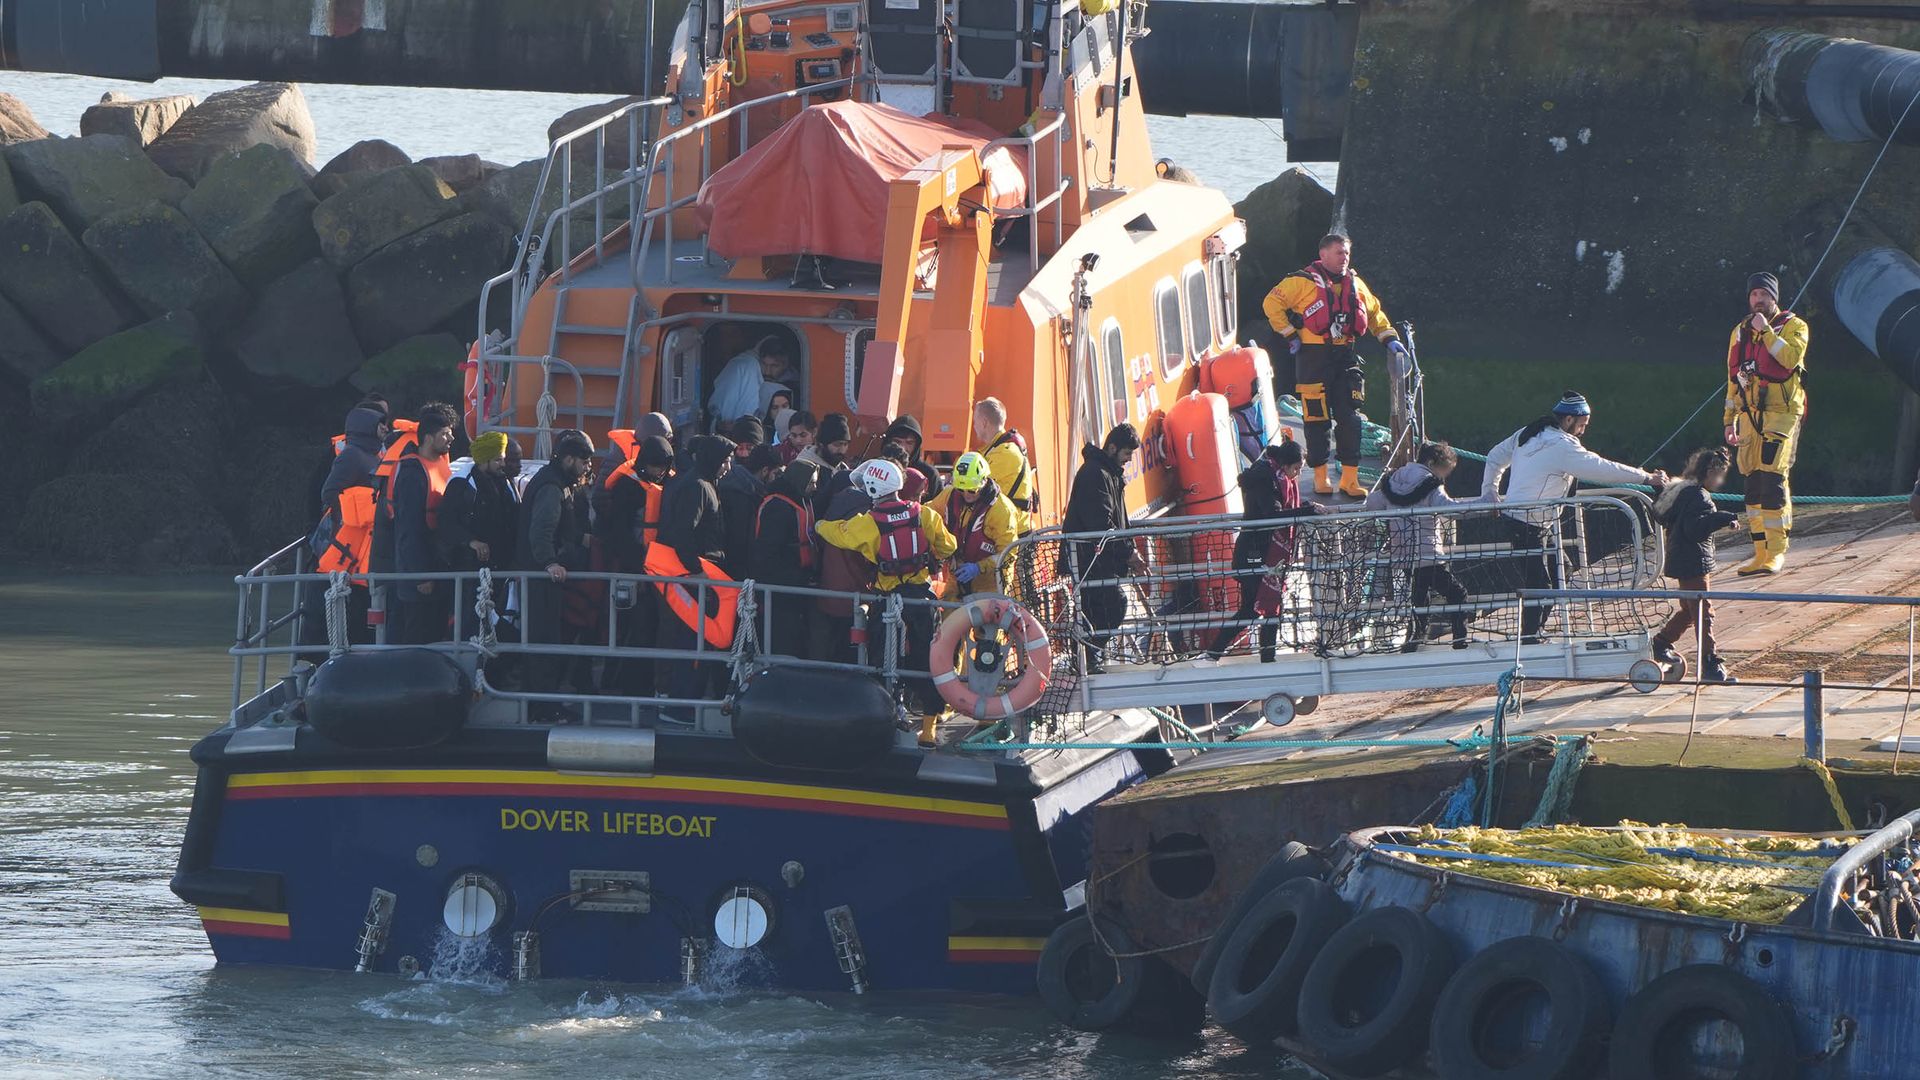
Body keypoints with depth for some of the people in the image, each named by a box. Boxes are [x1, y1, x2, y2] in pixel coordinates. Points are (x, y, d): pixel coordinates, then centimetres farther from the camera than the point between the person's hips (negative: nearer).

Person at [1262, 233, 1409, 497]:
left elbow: (1374, 312, 27)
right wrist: (1289, 335, -6)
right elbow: (1272, 303, -3)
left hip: (1345, 356, 5)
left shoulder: (1354, 284, 14)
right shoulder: (1303, 282, -3)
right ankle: (1320, 478, 6)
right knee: (1317, 418, -2)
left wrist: (1389, 338, 16)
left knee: (1349, 418, -2)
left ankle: (1350, 478, 1)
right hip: (1313, 357, -4)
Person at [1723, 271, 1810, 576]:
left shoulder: (1793, 326, 1)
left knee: (1774, 479, -14)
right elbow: (1734, 379, 21)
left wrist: (1766, 331, -17)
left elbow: (1791, 357, -19)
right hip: (1750, 414, 6)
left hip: (1782, 413, -6)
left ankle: (1777, 551, -11)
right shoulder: (1740, 333, 17)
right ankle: (1761, 553, 6)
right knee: (1753, 482, 3)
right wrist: (1729, 421, 17)